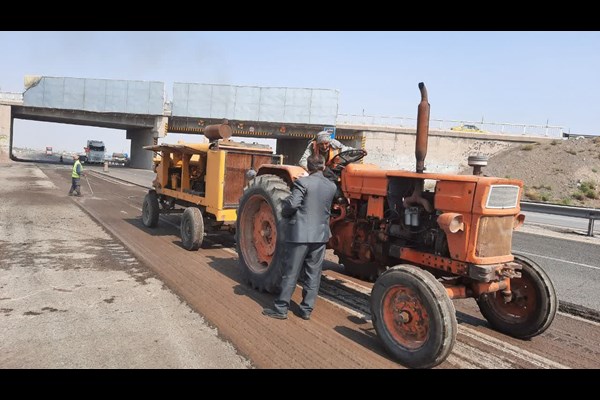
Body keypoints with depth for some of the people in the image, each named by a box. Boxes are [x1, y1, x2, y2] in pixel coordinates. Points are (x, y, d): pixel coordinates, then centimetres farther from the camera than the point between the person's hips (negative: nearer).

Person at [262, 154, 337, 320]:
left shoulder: (303, 182, -11)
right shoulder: (332, 186, 5)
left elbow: (292, 204, -19)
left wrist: (284, 213, 0)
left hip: (300, 234, -4)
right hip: (321, 235, 5)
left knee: (291, 272, 3)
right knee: (313, 274, 11)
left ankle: (281, 308, 10)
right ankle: (306, 309, 17)